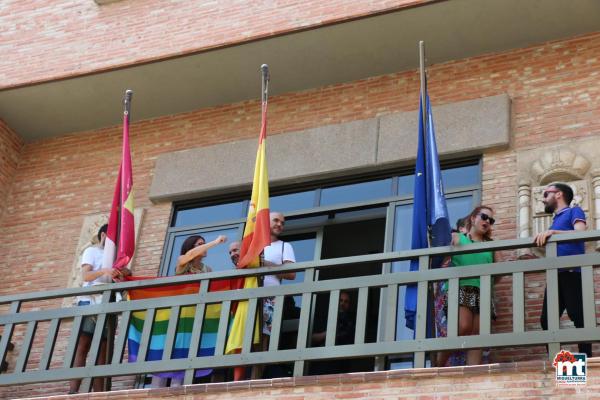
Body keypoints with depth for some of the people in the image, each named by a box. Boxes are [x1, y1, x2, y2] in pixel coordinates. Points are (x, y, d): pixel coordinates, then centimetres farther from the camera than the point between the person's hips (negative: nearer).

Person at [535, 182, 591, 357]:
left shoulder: (574, 212, 7)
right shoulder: (555, 220, 28)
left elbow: (580, 233, -15)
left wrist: (552, 232, -24)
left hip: (572, 274, -8)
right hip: (556, 276, 8)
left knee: (579, 319, -9)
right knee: (547, 320, 1)